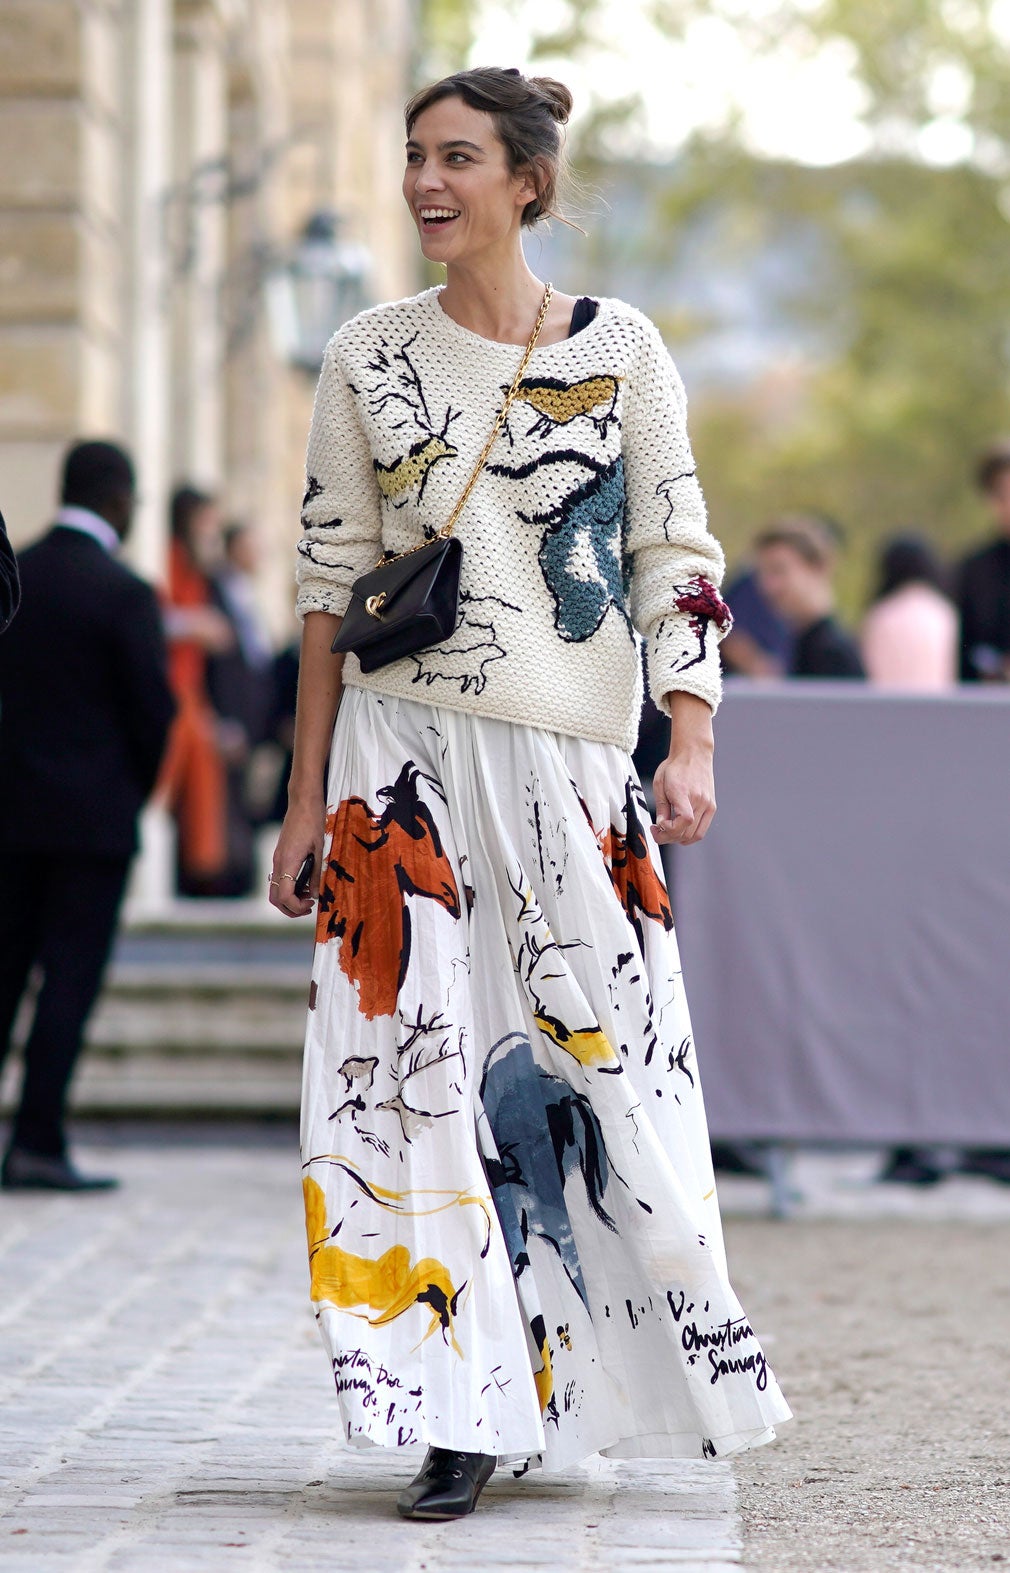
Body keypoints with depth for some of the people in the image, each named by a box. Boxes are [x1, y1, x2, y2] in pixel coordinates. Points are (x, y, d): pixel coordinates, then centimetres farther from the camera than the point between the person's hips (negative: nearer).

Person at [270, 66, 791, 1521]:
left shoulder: (620, 349, 4)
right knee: (423, 1064, -5)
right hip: (408, 755, 1)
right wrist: (308, 798, 6)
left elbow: (676, 556, 3)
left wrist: (692, 745, -8)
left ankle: (683, 1367, 20)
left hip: (573, 760, -1)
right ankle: (463, 1417, 1)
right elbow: (331, 579, 8)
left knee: (613, 1064, 1)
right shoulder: (371, 360, 6)